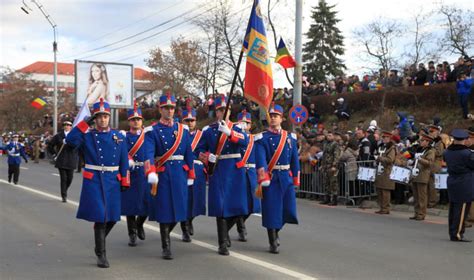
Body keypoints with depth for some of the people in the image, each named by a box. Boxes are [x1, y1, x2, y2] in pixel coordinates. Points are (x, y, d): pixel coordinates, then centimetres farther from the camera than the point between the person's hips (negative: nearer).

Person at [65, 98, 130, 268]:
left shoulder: (118, 137, 9)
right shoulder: (87, 135, 0)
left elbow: (124, 161, 9)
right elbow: (70, 141, -20)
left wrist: (125, 181, 4)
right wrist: (86, 123, -18)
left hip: (113, 181, 4)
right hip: (93, 181, -4)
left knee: (112, 217, 9)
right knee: (100, 217, -7)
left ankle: (99, 243, 37)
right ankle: (101, 255, 6)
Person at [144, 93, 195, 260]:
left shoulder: (183, 129, 10)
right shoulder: (152, 131, -3)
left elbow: (188, 154, 11)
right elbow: (149, 154, -16)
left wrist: (190, 177, 9)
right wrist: (152, 177, -29)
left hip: (180, 174, 3)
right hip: (162, 174, -3)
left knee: (178, 208, 5)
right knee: (164, 211, -1)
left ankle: (166, 234, 34)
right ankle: (166, 247, 10)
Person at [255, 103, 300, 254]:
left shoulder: (290, 137, 9)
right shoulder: (262, 138, -3)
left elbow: (295, 160, 10)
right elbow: (260, 161, -15)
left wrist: (295, 180, 7)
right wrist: (263, 179, -26)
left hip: (286, 177, 4)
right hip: (270, 178, -3)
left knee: (288, 209, 4)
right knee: (271, 210, -2)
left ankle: (275, 232, 32)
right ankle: (273, 243, 9)